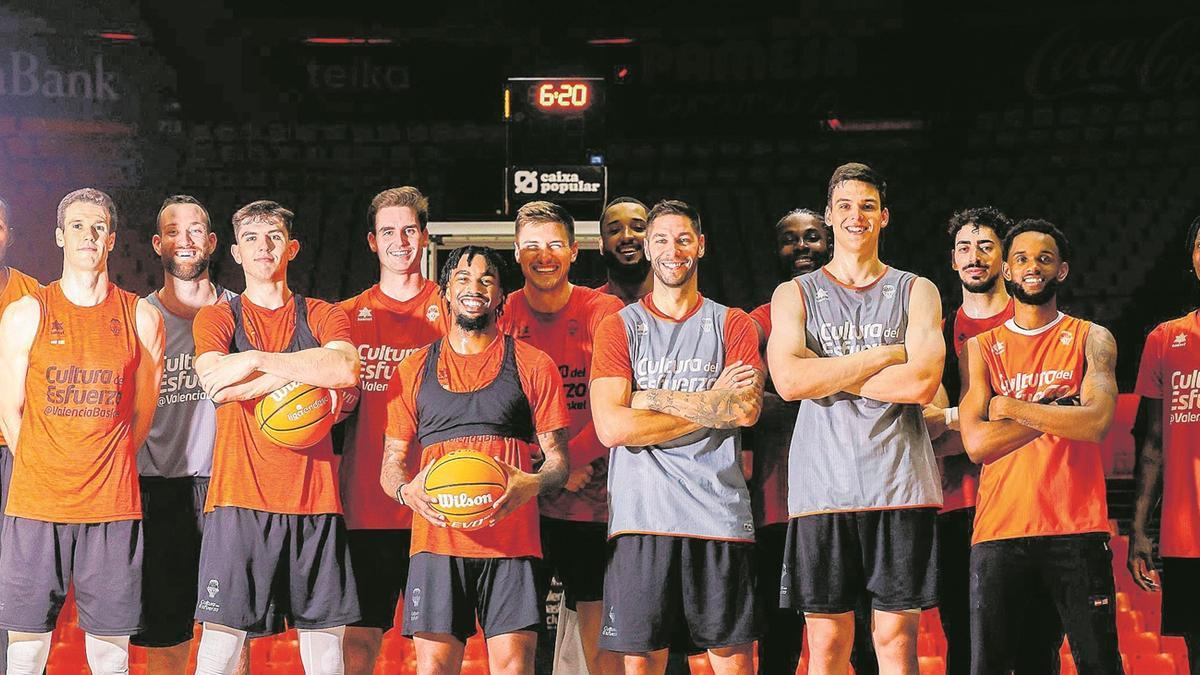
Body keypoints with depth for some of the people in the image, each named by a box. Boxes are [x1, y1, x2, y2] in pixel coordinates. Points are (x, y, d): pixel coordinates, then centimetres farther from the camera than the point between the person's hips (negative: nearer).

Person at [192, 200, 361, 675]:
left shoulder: (323, 316, 13)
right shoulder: (217, 318, 10)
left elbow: (345, 370, -9)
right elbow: (215, 378, -11)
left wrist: (255, 360, -11)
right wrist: (305, 370, -9)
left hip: (314, 501, 2)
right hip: (239, 498, -2)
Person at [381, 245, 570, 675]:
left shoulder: (532, 365, 9)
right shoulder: (414, 369, 14)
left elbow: (558, 459, 8)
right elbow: (392, 462, 15)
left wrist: (532, 484, -15)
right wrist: (407, 490, -8)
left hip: (512, 541, -1)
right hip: (436, 541, 1)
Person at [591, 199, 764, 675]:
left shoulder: (731, 325, 12)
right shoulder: (620, 327, 9)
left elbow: (746, 409, -7)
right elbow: (611, 427, -6)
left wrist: (655, 398, -7)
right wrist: (712, 405, -4)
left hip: (720, 513, 1)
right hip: (641, 515, -1)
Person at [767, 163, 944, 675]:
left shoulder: (915, 292, 10)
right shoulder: (796, 295, 11)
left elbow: (922, 382, -8)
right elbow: (789, 381, -8)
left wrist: (827, 373, -6)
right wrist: (883, 356, -7)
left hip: (900, 485, 0)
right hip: (823, 490, 1)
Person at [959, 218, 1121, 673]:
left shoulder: (1092, 340, 7)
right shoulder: (981, 348, 10)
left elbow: (1096, 422, -11)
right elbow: (976, 442, -3)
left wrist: (1010, 406, -7)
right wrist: (1054, 410, -7)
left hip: (1077, 529, -1)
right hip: (1000, 530, 1)